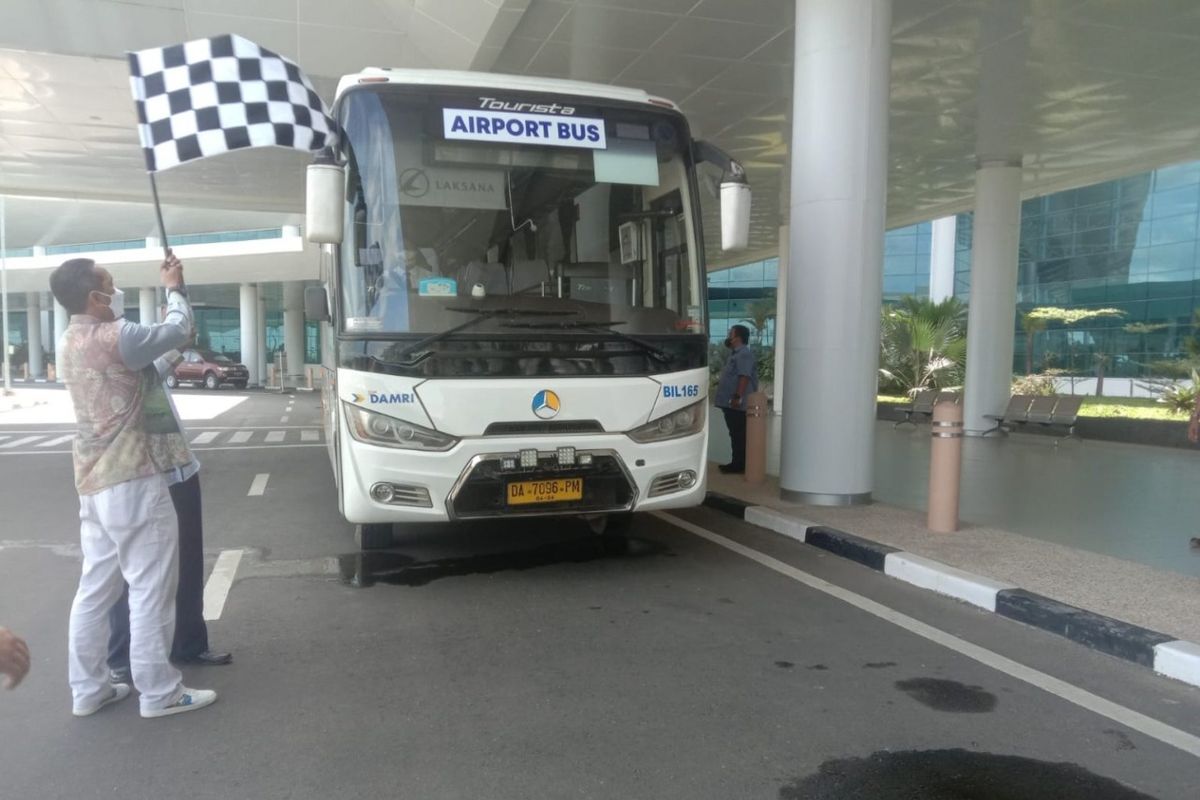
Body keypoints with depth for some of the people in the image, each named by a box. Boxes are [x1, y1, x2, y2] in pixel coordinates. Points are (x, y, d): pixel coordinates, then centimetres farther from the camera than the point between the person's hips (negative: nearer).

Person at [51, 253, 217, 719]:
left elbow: (146, 340, 22)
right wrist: (175, 289, 10)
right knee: (151, 589, -1)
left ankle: (87, 689, 23)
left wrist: (167, 291, 20)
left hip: (94, 482, 9)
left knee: (96, 588, 14)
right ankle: (159, 692, 7)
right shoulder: (113, 338, -17)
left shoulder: (70, 343, 12)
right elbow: (177, 331, -6)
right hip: (132, 480, -9)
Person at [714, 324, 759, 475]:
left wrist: (738, 397, -28)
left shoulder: (744, 354, -15)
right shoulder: (737, 353, 18)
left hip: (737, 404, -10)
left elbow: (744, 377, -24)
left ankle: (739, 465, -1)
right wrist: (720, 382, 36)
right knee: (736, 434, 13)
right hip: (731, 403, 10)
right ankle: (737, 463, 19)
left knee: (739, 435, -5)